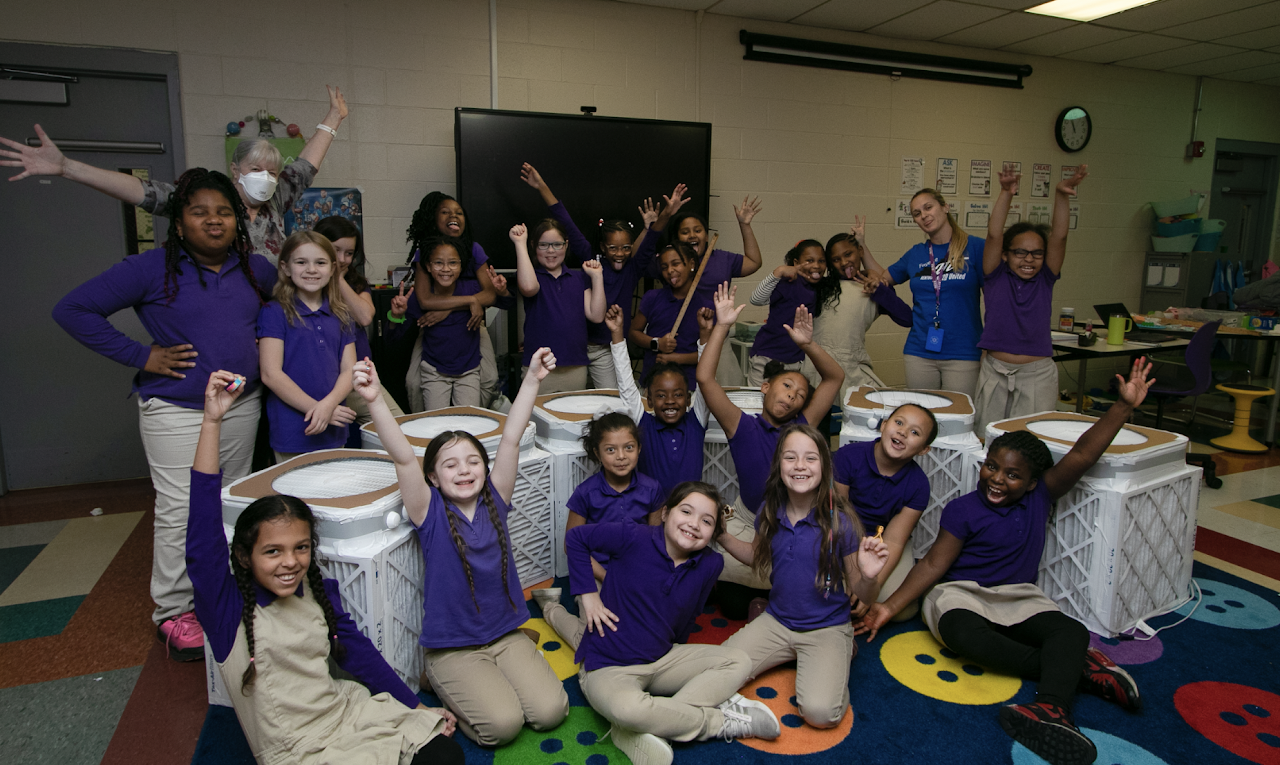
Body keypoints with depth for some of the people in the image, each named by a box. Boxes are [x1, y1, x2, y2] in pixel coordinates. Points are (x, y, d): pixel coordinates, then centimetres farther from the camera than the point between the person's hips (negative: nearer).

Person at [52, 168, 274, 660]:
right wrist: (141, 357, -12)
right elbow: (73, 310, -8)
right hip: (177, 413, -5)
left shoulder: (254, 269, 5)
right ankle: (172, 612, 15)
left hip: (242, 407, 5)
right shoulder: (152, 269, -9)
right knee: (181, 513, -2)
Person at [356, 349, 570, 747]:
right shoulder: (431, 514, -10)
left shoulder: (493, 501, -2)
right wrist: (375, 400, -40)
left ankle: (493, 679, 18)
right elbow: (403, 458, -26)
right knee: (502, 723, -19)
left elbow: (511, 437, -11)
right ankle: (443, 684, 9)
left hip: (506, 634, 4)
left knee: (551, 711, -10)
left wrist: (532, 379, -16)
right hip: (451, 646, -3)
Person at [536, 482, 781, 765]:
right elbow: (576, 537, -8)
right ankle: (720, 721, -13)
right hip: (608, 667, -6)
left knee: (737, 662, -8)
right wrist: (588, 593, -10)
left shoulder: (710, 564, -4)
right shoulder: (635, 538, -18)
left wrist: (672, 653, 12)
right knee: (627, 708, -39)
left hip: (662, 660, 6)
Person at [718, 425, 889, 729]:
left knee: (820, 712, -26)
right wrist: (721, 535, 2)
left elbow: (863, 596, -10)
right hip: (776, 621, 4)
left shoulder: (839, 521, -18)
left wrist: (868, 577, -33)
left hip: (827, 628, -4)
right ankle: (789, 654, 14)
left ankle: (838, 657, 7)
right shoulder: (770, 512, -5)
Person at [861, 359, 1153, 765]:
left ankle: (1049, 708, -53)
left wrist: (1124, 406, -18)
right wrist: (890, 606, -14)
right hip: (963, 593, -3)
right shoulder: (962, 509, -7)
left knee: (1073, 632, -26)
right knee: (963, 632, -37)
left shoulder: (1040, 497, 2)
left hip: (1020, 596, 3)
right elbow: (934, 564, -7)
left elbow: (1081, 455, -8)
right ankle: (1076, 669, -27)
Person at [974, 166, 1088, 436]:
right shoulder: (996, 277, 1)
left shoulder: (1045, 279, 4)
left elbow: (1059, 236, -9)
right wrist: (1006, 193, -23)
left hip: (1038, 374, 1)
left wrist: (1061, 195, -22)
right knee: (985, 441, 7)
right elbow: (994, 235, -12)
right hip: (994, 372, 0)